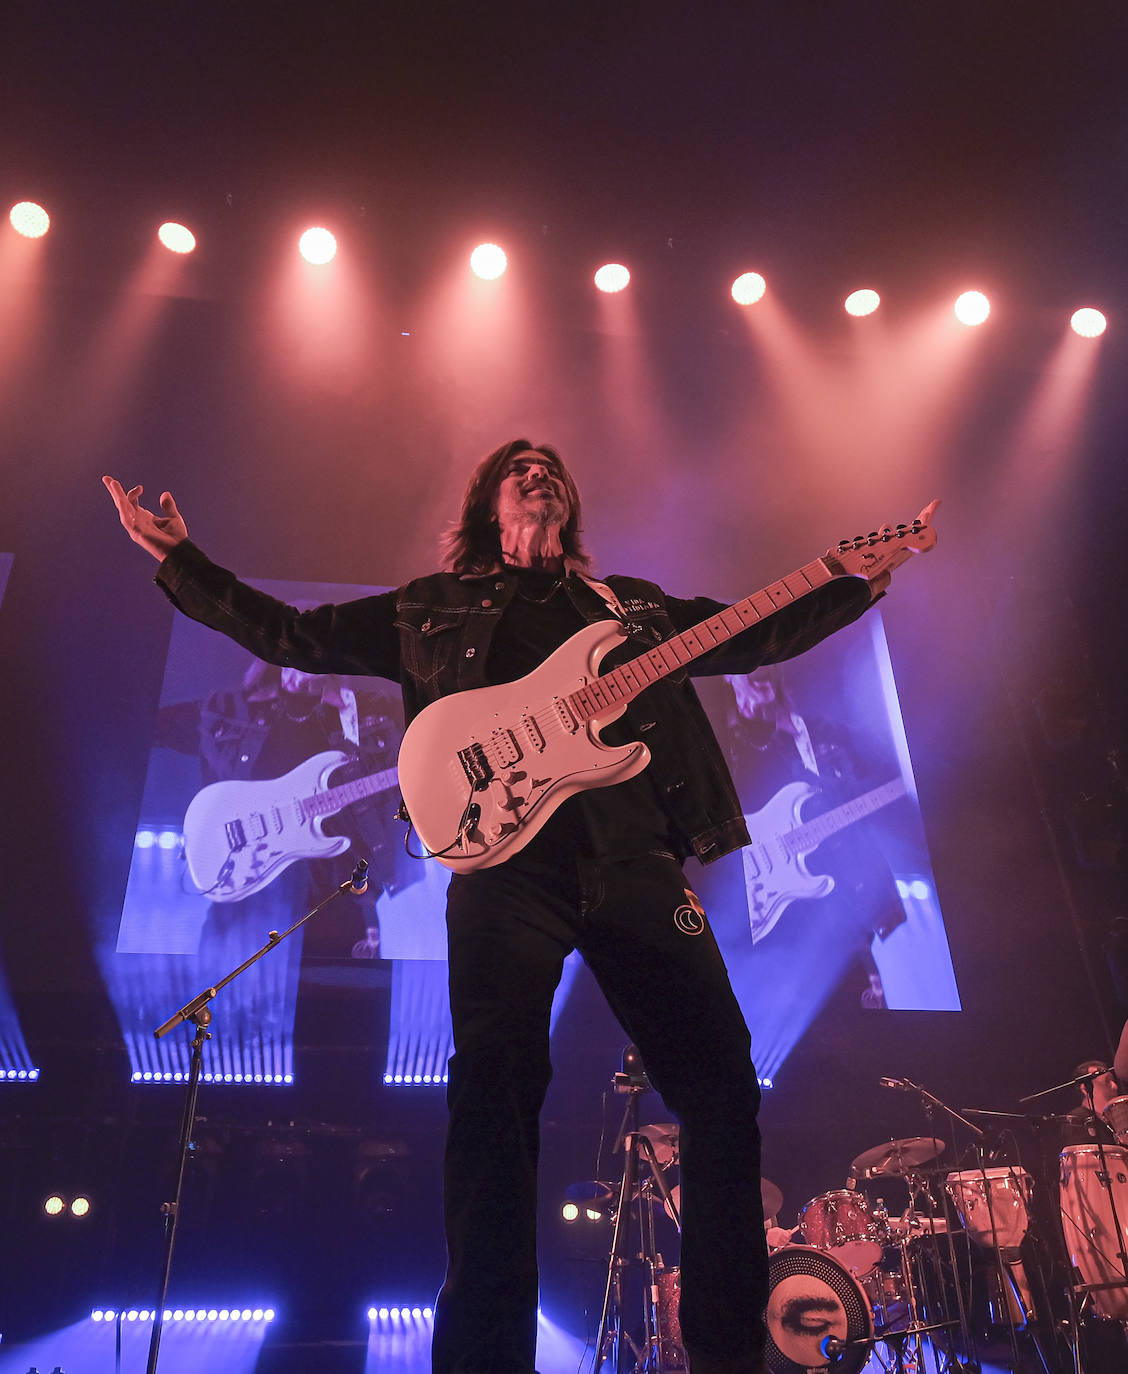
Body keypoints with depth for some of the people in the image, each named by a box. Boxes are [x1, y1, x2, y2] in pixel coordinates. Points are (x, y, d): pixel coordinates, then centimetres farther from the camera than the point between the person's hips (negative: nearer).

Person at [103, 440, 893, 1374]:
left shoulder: (637, 604, 28)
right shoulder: (434, 608, 22)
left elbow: (760, 635, 29)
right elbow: (291, 634, 21)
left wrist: (866, 579, 23)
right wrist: (179, 558, 17)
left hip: (639, 856, 3)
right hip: (509, 855, -2)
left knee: (722, 1082, -5)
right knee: (498, 1087, -16)